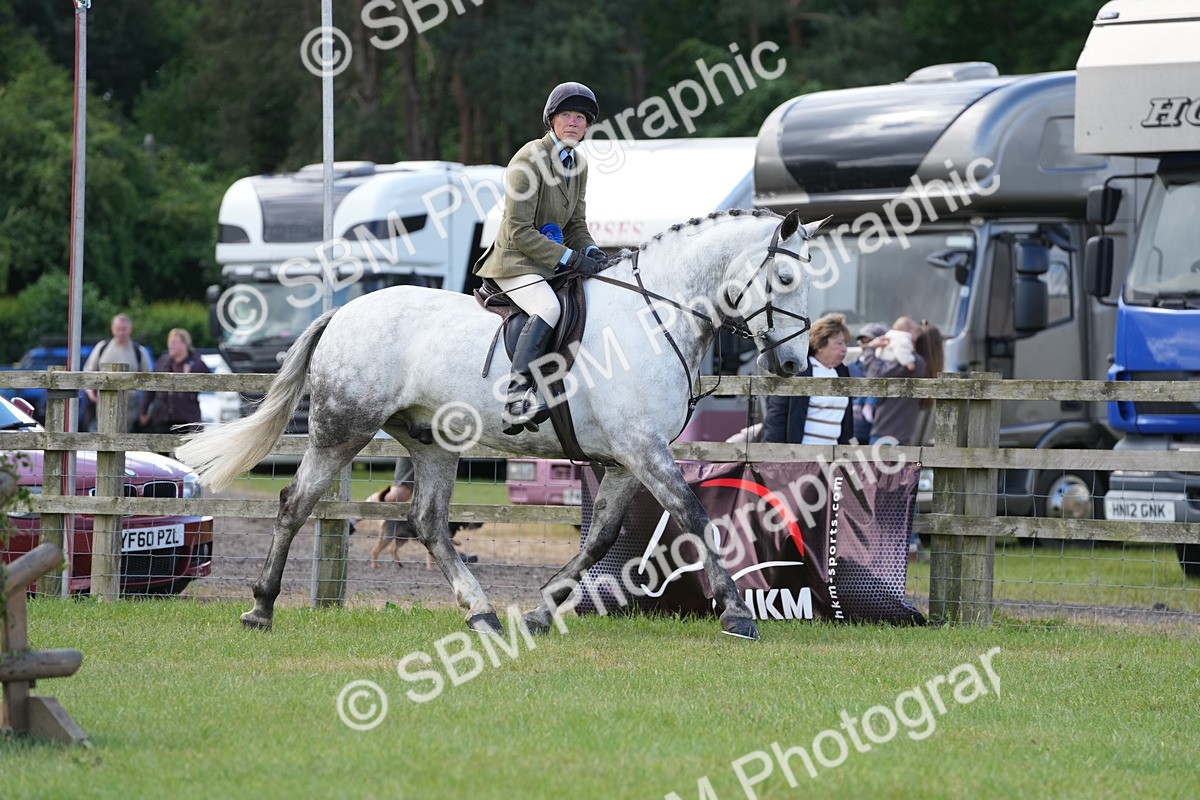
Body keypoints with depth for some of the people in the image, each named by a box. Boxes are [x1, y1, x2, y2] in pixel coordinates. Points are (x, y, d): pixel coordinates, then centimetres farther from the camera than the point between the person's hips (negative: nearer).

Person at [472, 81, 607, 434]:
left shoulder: (578, 164, 11)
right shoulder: (529, 160, -15)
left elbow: (575, 224, 18)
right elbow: (518, 231, -19)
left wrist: (590, 251, -4)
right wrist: (570, 258, -21)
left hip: (551, 263, 9)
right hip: (515, 261, -9)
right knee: (548, 307, -34)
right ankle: (516, 398, -39)